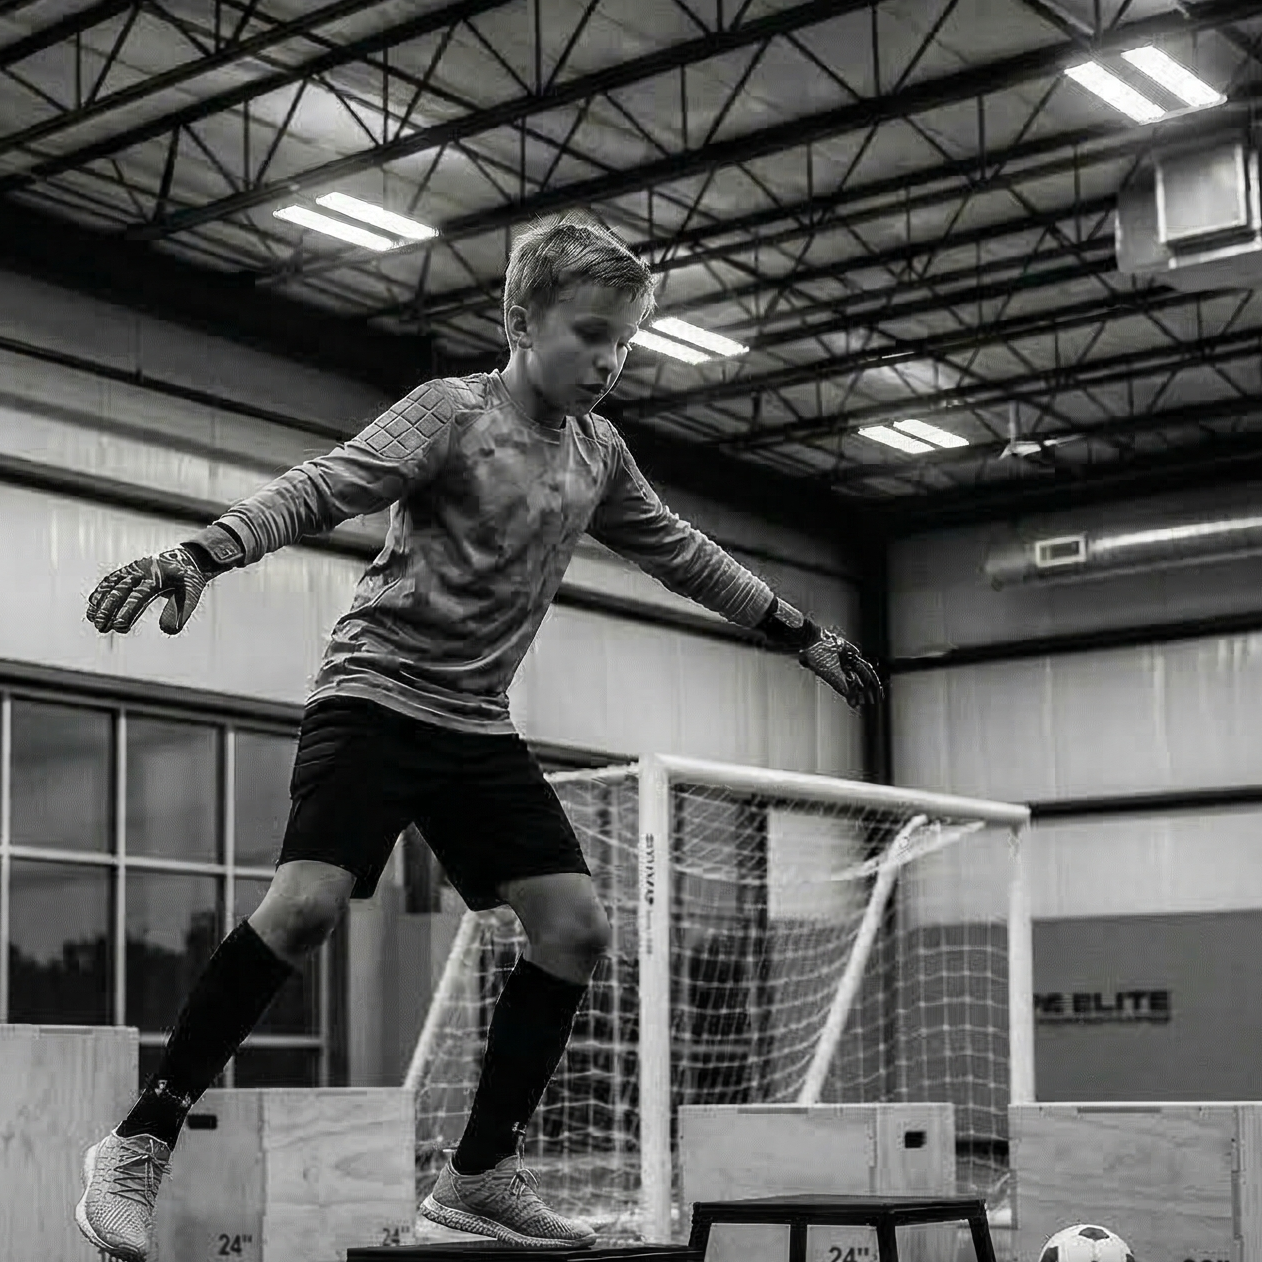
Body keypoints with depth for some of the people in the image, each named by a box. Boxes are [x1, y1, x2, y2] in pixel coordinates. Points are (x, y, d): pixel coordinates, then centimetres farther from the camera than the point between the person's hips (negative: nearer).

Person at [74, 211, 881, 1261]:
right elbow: (322, 489, -20)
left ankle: (481, 1174, 8)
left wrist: (800, 634, 28)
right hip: (379, 693, -7)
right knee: (309, 901, -25)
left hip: (479, 726, 7)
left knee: (576, 927, -4)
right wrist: (198, 557, -35)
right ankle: (142, 1142, -12)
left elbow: (682, 553, 25)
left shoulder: (599, 451, 11)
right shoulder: (453, 412, -8)